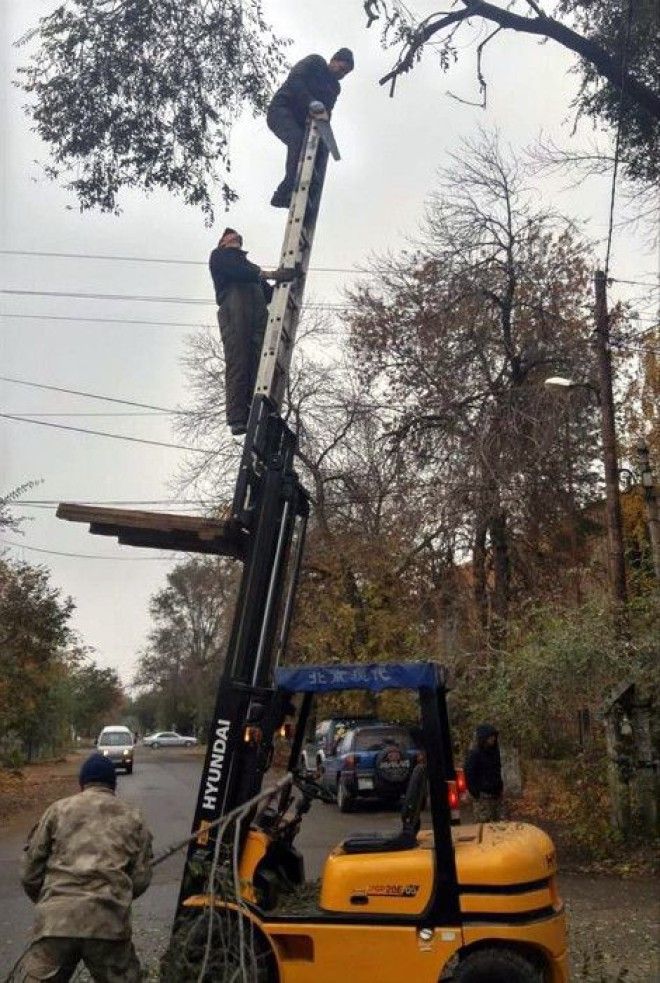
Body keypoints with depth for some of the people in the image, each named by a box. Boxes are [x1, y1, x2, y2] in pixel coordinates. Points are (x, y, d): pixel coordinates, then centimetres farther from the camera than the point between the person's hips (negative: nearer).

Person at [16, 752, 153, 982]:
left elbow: (30, 872, 11)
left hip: (56, 919, -1)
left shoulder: (58, 810, 13)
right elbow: (141, 878, 10)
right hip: (109, 921, 1)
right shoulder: (133, 818, 16)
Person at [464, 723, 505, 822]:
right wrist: (476, 794, -13)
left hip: (497, 794, 7)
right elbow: (469, 775, -14)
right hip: (483, 796, -7)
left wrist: (500, 788, 15)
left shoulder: (494, 750, 8)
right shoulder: (475, 754, -15)